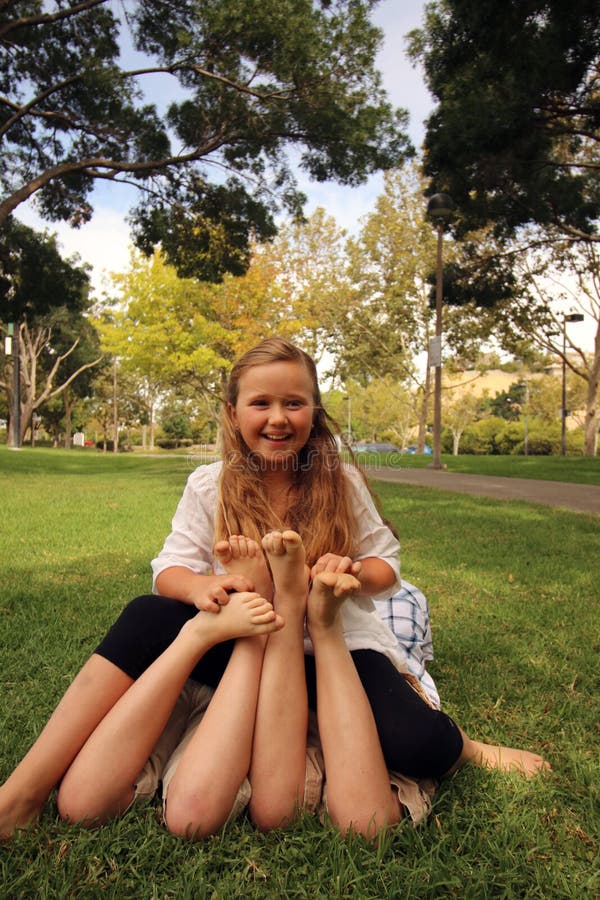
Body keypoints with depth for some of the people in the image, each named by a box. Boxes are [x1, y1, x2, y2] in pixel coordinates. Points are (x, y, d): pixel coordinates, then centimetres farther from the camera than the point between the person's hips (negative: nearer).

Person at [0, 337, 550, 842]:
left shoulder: (342, 484, -4)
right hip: (244, 644, 1)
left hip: (337, 645, 0)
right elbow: (169, 567, -5)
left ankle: (463, 746, 14)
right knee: (147, 618, -25)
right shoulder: (209, 486, -3)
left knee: (423, 750, -26)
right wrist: (204, 586, -31)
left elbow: (386, 566, 3)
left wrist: (354, 572, -22)